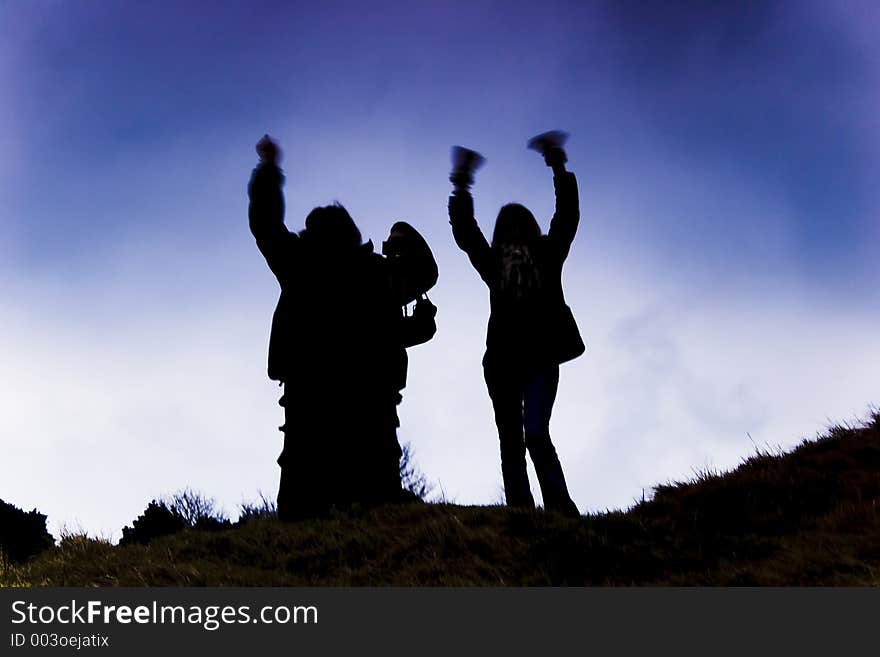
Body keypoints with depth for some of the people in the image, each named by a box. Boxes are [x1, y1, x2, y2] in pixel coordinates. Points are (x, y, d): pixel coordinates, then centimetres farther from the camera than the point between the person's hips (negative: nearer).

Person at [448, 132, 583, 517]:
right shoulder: (492, 263, 18)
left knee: (535, 434, -19)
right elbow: (464, 231, 10)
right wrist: (461, 186, 1)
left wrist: (559, 168, -1)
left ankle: (562, 513, -18)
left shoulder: (547, 255, 15)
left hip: (541, 358, -3)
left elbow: (567, 217, 6)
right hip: (503, 362, 3)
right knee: (511, 443, -1)